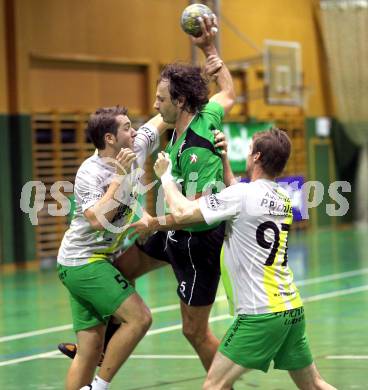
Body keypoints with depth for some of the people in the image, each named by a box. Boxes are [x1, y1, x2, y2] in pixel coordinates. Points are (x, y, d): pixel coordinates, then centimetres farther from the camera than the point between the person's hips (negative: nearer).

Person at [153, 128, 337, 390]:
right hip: (293, 309, 8)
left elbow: (182, 213, -11)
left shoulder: (242, 195, -12)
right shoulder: (283, 199, 11)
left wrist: (165, 175, 4)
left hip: (261, 314, -8)